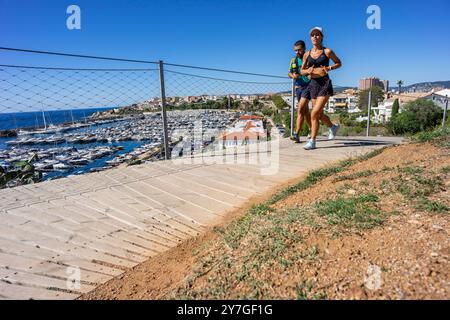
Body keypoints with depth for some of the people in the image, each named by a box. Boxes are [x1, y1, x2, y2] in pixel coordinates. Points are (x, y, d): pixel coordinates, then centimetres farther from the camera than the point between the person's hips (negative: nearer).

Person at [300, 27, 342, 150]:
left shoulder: (327, 51, -2)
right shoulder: (307, 54, 7)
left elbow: (339, 63, 8)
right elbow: (302, 71, 14)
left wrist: (329, 68, -10)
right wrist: (308, 71, -8)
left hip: (325, 84, -5)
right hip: (313, 85, 5)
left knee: (315, 113, -16)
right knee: (319, 114, 15)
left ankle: (312, 142, -10)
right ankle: (333, 127, 45)